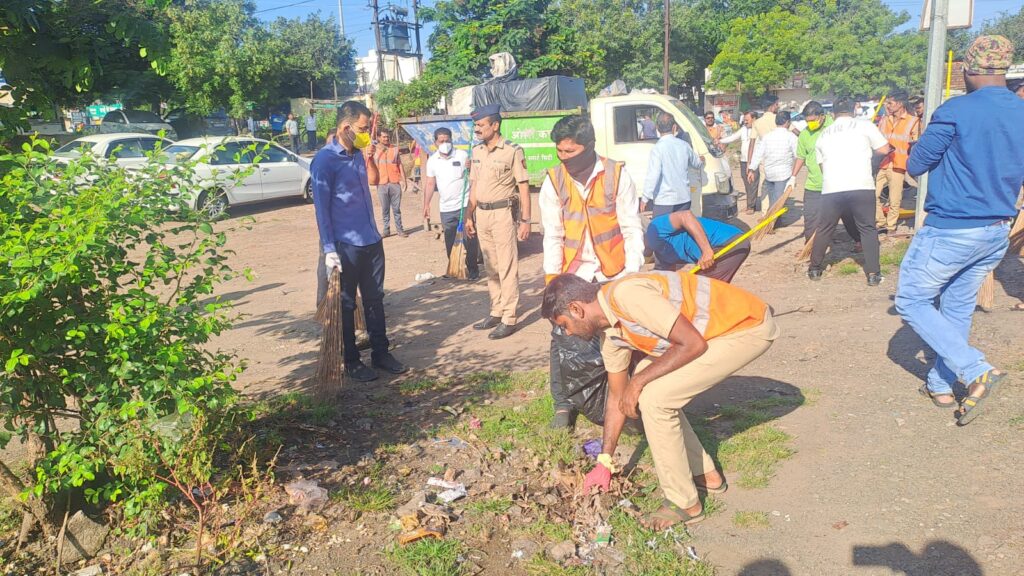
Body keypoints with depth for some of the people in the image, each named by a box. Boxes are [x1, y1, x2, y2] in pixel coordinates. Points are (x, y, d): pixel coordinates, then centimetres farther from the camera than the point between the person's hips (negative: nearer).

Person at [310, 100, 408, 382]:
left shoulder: (358, 153, 9)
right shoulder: (325, 159, -13)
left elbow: (374, 179, 26)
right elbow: (321, 207, -16)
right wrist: (329, 249, -19)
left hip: (372, 240, 8)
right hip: (345, 245, -7)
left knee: (375, 298, 14)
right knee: (346, 304, 7)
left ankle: (381, 353, 26)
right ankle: (351, 362, 18)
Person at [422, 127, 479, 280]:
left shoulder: (463, 155, -6)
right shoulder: (432, 160, 4)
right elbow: (430, 183, 10)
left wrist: (471, 168, -26)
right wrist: (426, 204, 6)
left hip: (464, 205, -3)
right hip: (446, 208, 3)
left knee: (469, 240, 0)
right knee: (449, 241, 11)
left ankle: (473, 269, 11)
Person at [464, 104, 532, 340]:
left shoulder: (512, 151, -10)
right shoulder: (477, 151, 10)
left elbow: (524, 188, -10)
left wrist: (525, 220, -13)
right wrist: (469, 216, 15)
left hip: (503, 214, -7)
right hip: (482, 214, 7)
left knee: (507, 268, -2)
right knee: (491, 267, 14)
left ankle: (509, 319, 4)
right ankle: (496, 312, 24)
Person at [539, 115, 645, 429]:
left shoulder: (617, 175, -5)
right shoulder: (553, 182, -1)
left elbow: (632, 228, -4)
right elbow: (553, 235, 0)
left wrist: (632, 273, -10)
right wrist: (552, 279, -7)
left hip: (614, 274, -1)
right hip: (573, 274, 1)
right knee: (563, 338, -3)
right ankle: (563, 405, 11)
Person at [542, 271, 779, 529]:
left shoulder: (627, 294, -25)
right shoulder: (612, 333, 6)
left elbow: (693, 344, -24)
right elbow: (617, 397, 16)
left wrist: (639, 381, -15)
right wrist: (604, 463, 20)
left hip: (749, 328, -9)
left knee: (654, 398, -14)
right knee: (651, 386, 13)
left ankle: (684, 503, 2)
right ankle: (705, 474, 25)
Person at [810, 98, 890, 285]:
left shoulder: (823, 134, 17)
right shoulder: (864, 125, 6)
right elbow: (884, 149, 7)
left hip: (831, 189, 2)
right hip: (861, 187, -2)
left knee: (824, 230, 15)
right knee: (868, 229, 10)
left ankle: (814, 269, 24)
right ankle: (873, 274, 9)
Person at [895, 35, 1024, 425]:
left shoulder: (955, 112, -17)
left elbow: (914, 166, -8)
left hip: (950, 229, -7)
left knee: (911, 302, 5)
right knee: (958, 308, 18)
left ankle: (977, 371, -7)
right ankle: (940, 385, 28)